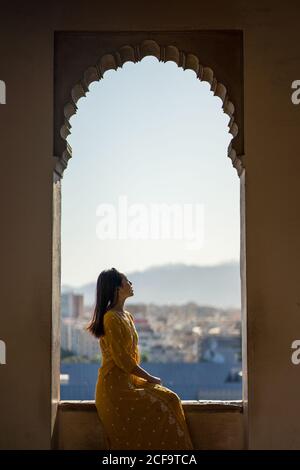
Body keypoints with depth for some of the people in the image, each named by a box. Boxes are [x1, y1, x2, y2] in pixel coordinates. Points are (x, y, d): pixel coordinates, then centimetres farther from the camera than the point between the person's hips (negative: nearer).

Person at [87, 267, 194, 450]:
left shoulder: (128, 317, 15)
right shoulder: (111, 318, -14)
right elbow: (122, 360, -17)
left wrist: (148, 378, 3)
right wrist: (150, 378, -9)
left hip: (130, 381, 8)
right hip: (114, 386, -8)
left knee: (170, 399, -9)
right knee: (160, 408, -19)